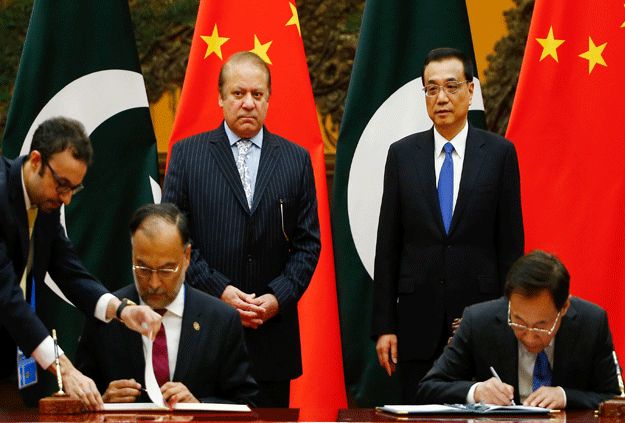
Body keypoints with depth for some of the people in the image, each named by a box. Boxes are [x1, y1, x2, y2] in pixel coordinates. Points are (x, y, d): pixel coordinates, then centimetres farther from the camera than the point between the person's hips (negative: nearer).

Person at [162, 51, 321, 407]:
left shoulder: (296, 160, 10)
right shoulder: (187, 154, 5)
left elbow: (308, 242, 8)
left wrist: (279, 297, -7)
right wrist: (218, 290, -10)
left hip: (272, 326, 2)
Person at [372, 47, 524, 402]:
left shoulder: (499, 153, 3)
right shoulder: (402, 154, 6)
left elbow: (511, 242, 3)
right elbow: (387, 246, 6)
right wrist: (384, 326, 0)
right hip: (419, 323, 1)